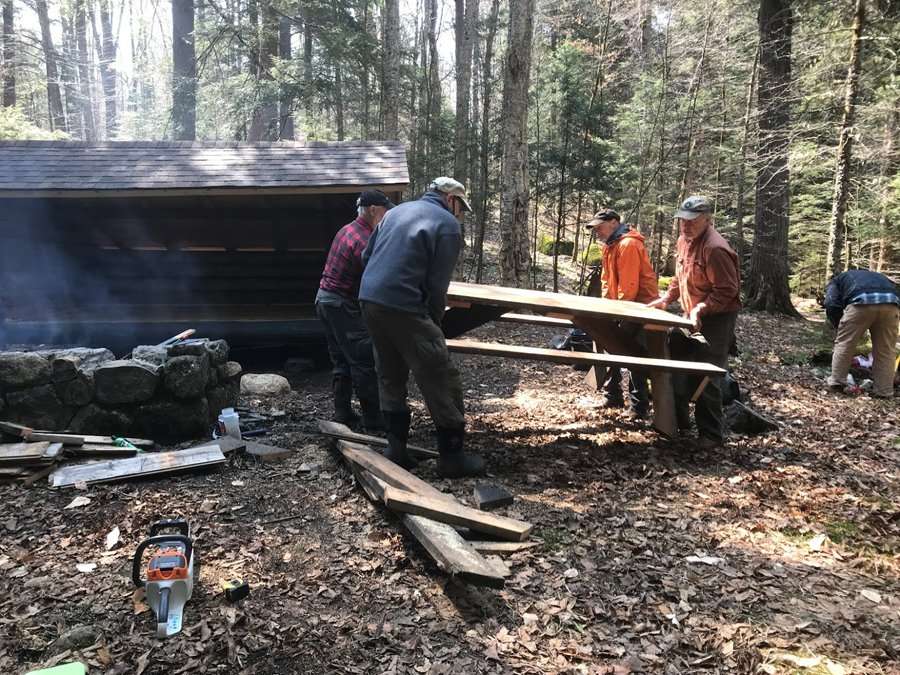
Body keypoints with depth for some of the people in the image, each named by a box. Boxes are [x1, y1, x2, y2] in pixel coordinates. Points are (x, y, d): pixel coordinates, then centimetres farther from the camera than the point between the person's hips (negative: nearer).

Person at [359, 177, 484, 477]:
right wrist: (434, 321, 6)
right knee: (442, 381, 1)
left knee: (390, 378, 19)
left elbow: (367, 255, 22)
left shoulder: (397, 210, 20)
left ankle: (396, 449, 21)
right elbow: (437, 283, -7)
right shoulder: (448, 225, -2)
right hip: (403, 308, -8)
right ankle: (452, 456, 6)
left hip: (368, 300, 8)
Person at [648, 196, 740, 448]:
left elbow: (727, 291, -23)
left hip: (716, 319, -9)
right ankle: (678, 420, 30)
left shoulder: (715, 248, -23)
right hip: (692, 316, 9)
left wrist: (701, 309, -29)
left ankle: (711, 434, 6)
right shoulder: (684, 241, 7)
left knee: (706, 378, -7)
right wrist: (666, 299, 10)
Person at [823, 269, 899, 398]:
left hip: (862, 301, -4)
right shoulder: (875, 276, 46)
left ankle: (836, 383, 17)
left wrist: (840, 327, 24)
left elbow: (831, 304, 11)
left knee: (843, 344, 13)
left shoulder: (836, 281, 32)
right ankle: (884, 392, 16)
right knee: (886, 351, 13)